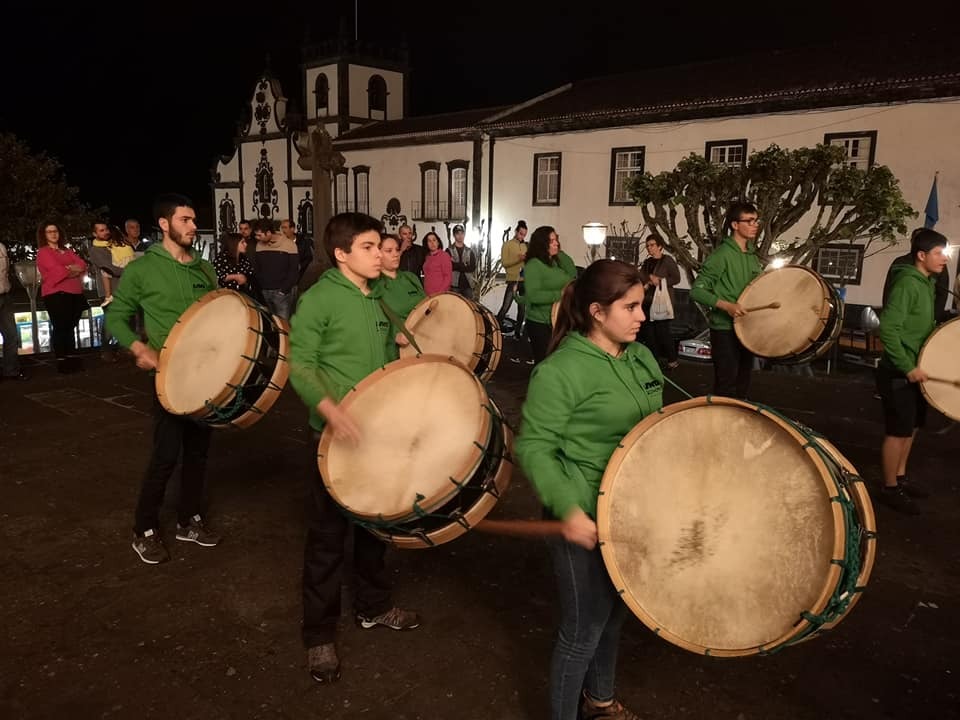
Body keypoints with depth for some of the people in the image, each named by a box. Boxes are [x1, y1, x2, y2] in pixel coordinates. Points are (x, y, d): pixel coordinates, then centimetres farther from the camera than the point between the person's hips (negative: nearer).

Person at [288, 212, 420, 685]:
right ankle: (319, 634, 20)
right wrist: (331, 409, -33)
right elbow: (300, 366, -19)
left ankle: (373, 605, 39)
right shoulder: (318, 299, -14)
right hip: (335, 433, -7)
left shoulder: (377, 298, 9)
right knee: (328, 533, 4)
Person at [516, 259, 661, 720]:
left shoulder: (642, 359, 5)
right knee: (584, 626, 7)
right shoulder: (560, 370, -20)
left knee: (615, 612, 24)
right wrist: (567, 508, -28)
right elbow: (533, 447, -20)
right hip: (587, 518, -8)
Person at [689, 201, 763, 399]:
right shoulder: (722, 255, -15)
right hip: (725, 330, -8)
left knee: (742, 385, 17)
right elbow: (696, 291, -19)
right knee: (726, 388, -4)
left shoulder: (752, 255, 10)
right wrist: (726, 305, -29)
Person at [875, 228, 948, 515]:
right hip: (899, 373, -10)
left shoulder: (927, 283, 10)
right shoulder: (906, 283, -20)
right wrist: (908, 367, -25)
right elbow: (888, 329, -26)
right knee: (898, 430, -1)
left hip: (915, 368, 10)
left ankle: (900, 477, 34)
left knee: (911, 426, 19)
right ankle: (890, 488, 11)